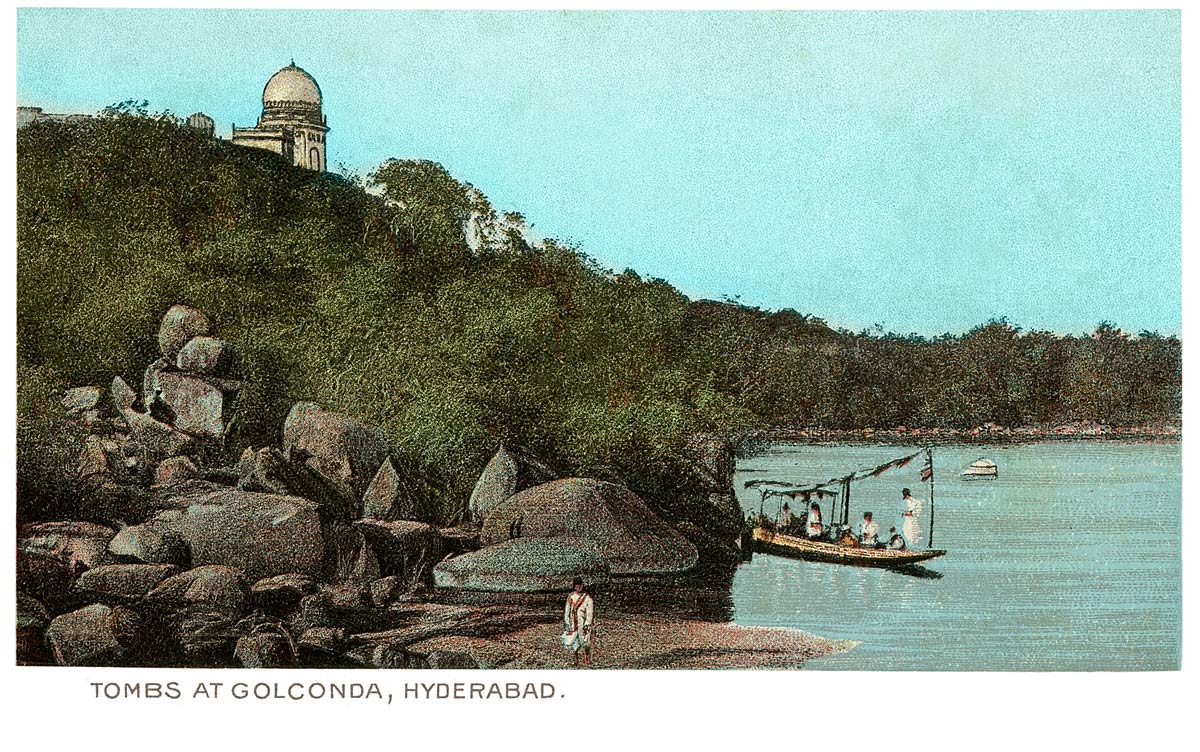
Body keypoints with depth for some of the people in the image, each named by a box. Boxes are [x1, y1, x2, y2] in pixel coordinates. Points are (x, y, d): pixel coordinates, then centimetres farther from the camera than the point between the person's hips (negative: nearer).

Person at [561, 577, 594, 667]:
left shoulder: (587, 598, -4)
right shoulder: (570, 597, 9)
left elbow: (590, 612, -6)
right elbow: (567, 611, 13)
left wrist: (587, 625, -12)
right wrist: (567, 623, 7)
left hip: (584, 623, -4)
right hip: (573, 624, 4)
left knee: (585, 642, -8)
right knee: (573, 643, 6)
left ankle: (587, 662, -5)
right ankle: (576, 660, 17)